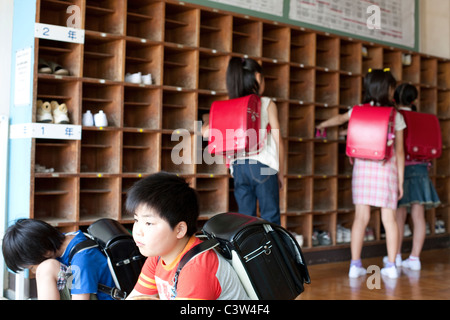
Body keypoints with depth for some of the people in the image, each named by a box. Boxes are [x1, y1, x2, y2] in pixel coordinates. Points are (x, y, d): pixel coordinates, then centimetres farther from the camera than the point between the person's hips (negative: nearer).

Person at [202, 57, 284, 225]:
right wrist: (280, 173, 8)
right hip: (263, 166, -4)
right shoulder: (267, 104, 2)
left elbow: (206, 132, 1)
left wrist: (207, 120, 25)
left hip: (239, 167, 4)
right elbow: (278, 141, -1)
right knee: (270, 218, 1)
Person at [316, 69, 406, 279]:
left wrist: (322, 125, 48)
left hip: (363, 165, 2)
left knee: (361, 216, 4)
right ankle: (391, 265, 8)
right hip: (386, 167, -2)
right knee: (388, 217, 4)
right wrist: (400, 180, 7)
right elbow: (400, 152, 2)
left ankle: (355, 264, 6)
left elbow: (340, 119, 28)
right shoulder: (396, 116, 1)